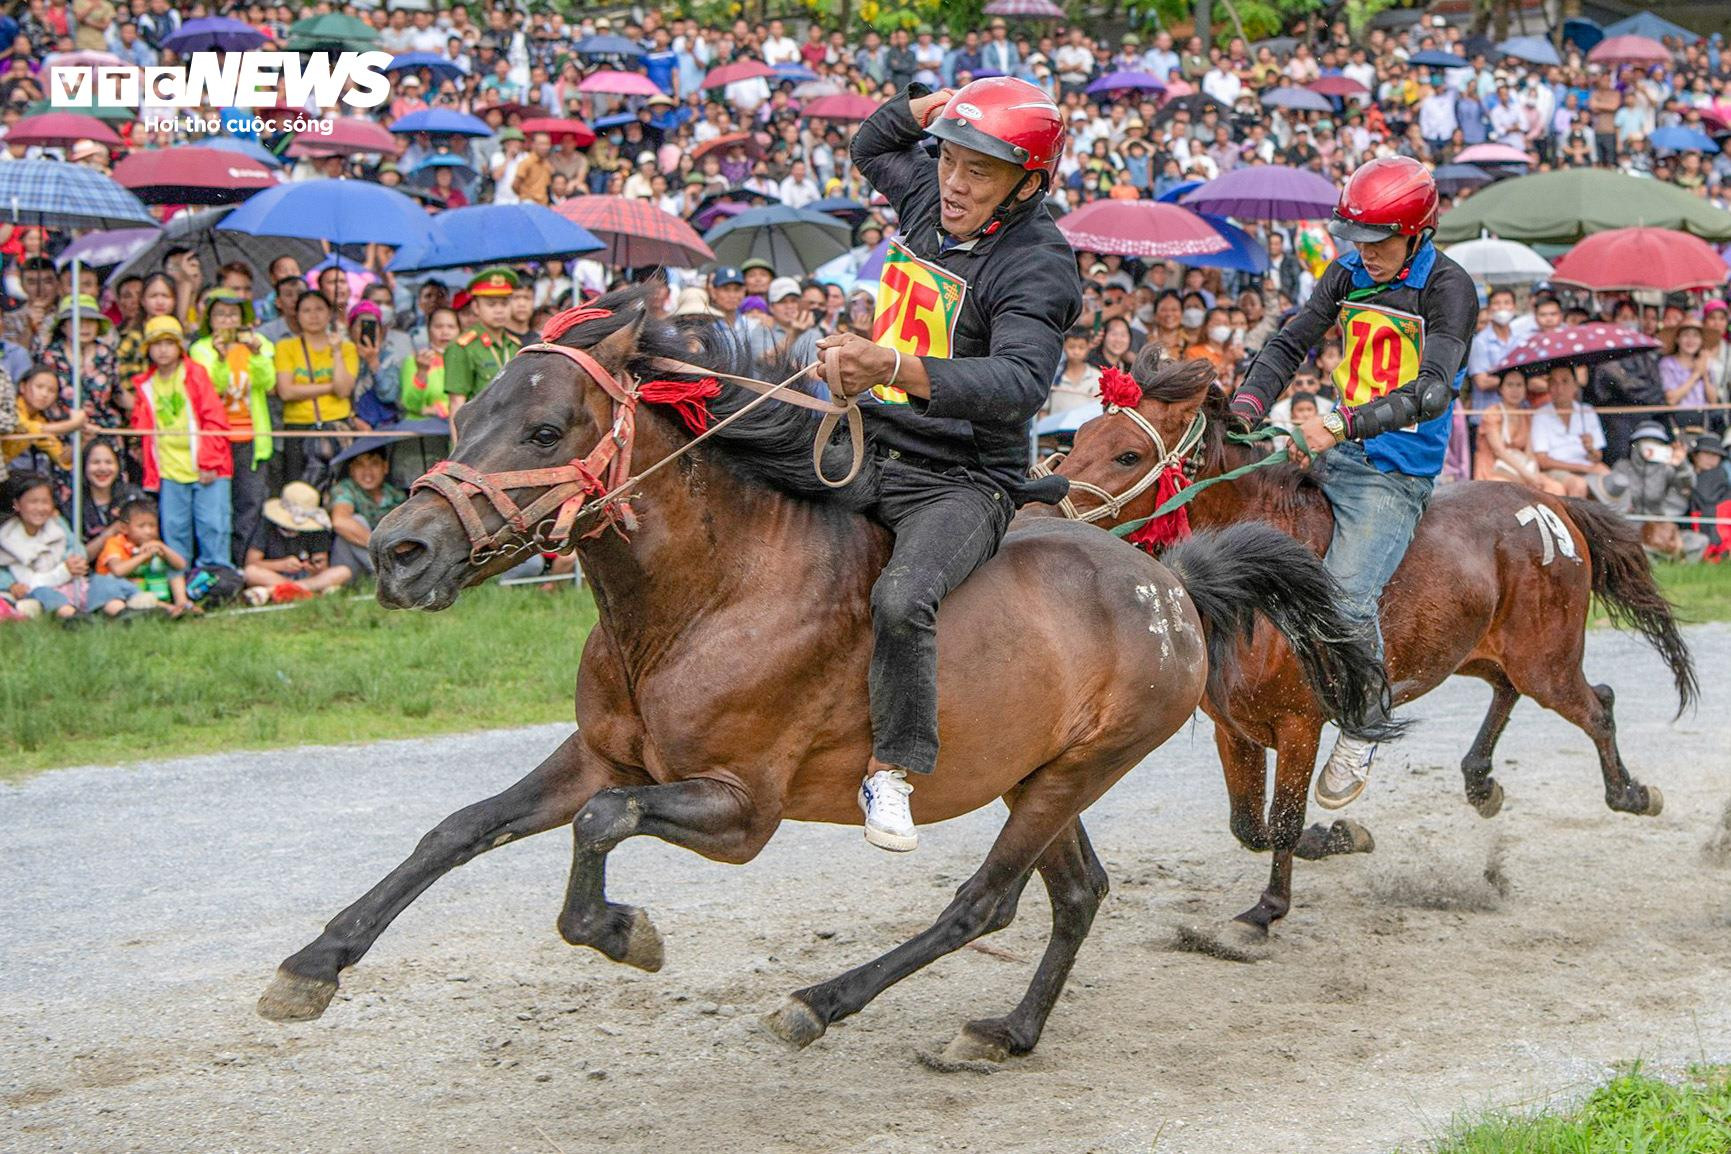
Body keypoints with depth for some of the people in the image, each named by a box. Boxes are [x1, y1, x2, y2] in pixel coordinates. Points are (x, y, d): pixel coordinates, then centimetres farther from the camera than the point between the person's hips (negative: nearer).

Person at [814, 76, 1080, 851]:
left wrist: (896, 368, -46)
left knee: (902, 598, -32)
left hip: (962, 481, -8)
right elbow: (873, 147, 31)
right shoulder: (929, 203, 8)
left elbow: (1018, 383, -32)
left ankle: (891, 771, -18)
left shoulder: (1037, 265, -15)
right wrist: (934, 105, 10)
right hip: (869, 452, 8)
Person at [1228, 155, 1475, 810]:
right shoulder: (1348, 275, 8)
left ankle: (1360, 735, -4)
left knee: (1345, 593, -23)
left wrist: (1342, 425, -37)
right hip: (1335, 455, 7)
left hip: (1398, 472, -7)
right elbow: (1290, 344, 7)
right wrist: (1250, 402, -13)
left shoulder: (1447, 289, -13)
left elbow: (1430, 391, -25)